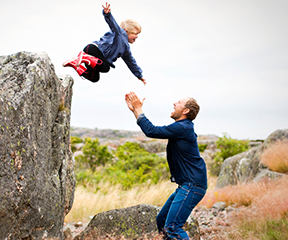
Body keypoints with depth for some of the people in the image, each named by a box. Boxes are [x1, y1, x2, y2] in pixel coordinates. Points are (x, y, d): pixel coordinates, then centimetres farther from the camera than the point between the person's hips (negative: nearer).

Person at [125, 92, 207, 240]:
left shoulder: (183, 128, -15)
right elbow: (152, 130, 19)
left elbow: (151, 131, -18)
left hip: (192, 186, -11)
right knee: (161, 221, 15)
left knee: (172, 227, -17)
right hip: (185, 185, 11)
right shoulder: (181, 127, 16)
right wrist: (134, 110, 16)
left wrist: (138, 109, -7)